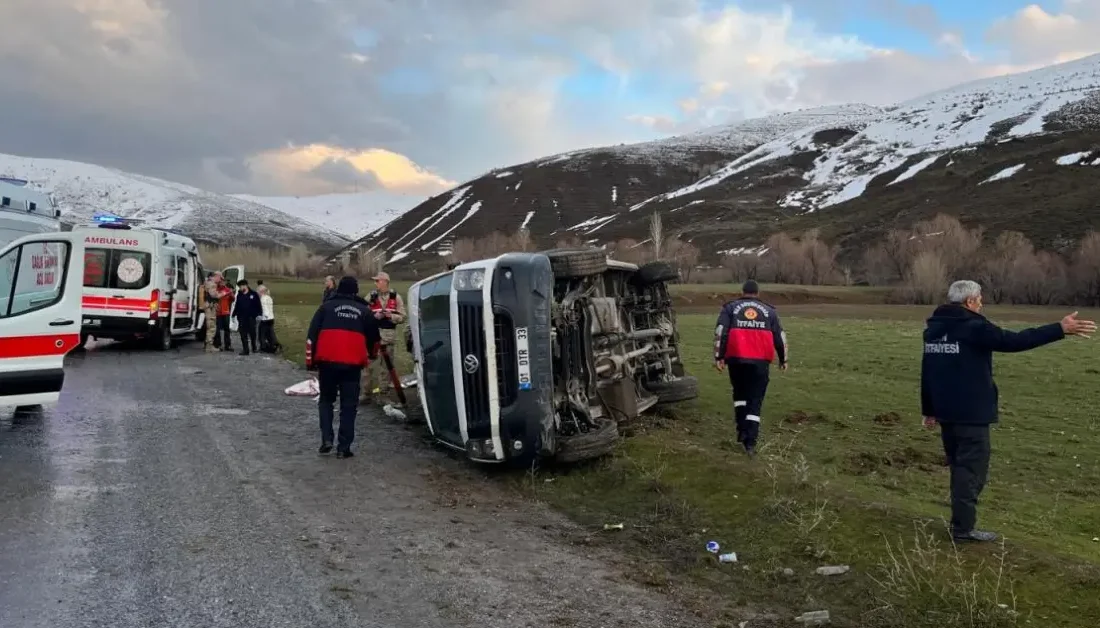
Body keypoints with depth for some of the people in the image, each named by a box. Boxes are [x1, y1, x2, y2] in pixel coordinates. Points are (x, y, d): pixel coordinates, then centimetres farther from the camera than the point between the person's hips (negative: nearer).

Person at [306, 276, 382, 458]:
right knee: (349, 405, 7)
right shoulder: (364, 310, 12)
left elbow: (312, 335, 4)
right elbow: (374, 338, 20)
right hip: (352, 364, 0)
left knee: (326, 399, 19)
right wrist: (371, 355, 40)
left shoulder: (326, 306, 9)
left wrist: (310, 360, 10)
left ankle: (326, 439, 7)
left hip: (327, 361, 0)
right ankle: (344, 447, 5)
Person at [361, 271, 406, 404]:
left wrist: (391, 316, -16)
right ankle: (365, 393, 3)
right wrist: (374, 316, -17)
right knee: (369, 364, -2)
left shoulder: (396, 297, 4)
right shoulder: (371, 297, 3)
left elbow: (402, 317, 2)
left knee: (386, 365, 10)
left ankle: (383, 392, 20)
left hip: (389, 335, 1)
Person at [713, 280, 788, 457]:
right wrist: (783, 360, 23)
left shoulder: (730, 307, 11)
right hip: (760, 361, 0)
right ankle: (750, 442, -4)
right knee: (755, 400, 3)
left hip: (736, 359, 0)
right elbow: (780, 336, 14)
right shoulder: (769, 311, 15)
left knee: (740, 394, 22)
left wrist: (718, 357, -3)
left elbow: (720, 332, -2)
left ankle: (742, 431, 17)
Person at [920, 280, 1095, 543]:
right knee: (972, 468, -2)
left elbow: (926, 373, 15)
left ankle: (961, 521, 23)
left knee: (959, 466, 17)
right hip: (971, 413, -8)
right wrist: (1060, 329, -14)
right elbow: (1013, 341, -19)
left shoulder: (933, 328, 11)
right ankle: (963, 527, -1)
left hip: (946, 412, 8)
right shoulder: (973, 327, -14)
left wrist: (929, 410, 21)